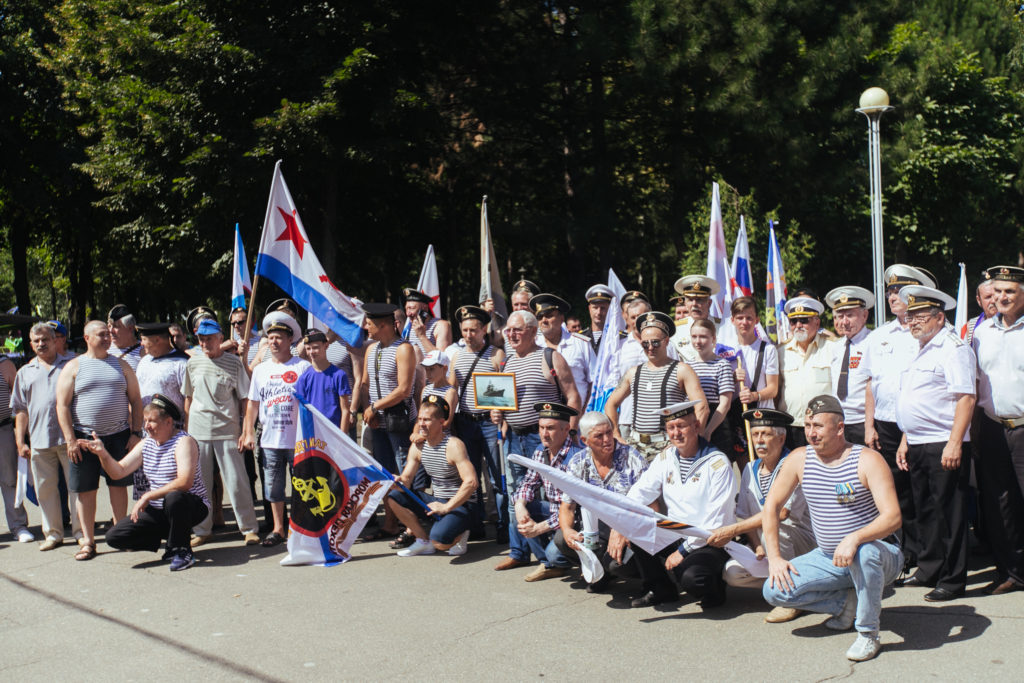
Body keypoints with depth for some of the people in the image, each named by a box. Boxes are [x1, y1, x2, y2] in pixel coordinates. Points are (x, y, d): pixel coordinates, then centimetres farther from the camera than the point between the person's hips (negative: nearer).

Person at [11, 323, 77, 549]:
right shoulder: (25, 373, 15)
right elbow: (21, 410, 14)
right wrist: (20, 442, 7)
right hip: (39, 440, 3)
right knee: (45, 489, 8)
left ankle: (81, 530, 9)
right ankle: (53, 533, 17)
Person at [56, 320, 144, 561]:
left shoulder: (121, 365, 10)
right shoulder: (74, 367, 3)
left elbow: (136, 400, 10)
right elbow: (62, 405, -1)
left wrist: (136, 432, 0)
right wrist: (70, 439, -9)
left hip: (119, 436, 2)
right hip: (85, 437, -2)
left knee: (119, 485, 6)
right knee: (86, 489, 1)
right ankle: (88, 541, 9)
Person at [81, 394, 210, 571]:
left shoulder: (184, 442, -15)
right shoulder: (145, 445, 8)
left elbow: (184, 482, -29)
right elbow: (118, 472, 4)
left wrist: (148, 496, -26)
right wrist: (103, 454, -14)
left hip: (192, 506, -7)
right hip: (157, 511, 7)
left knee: (174, 497, -41)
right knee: (114, 537, -6)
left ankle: (182, 550, -16)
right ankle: (171, 535, 11)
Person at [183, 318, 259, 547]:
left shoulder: (234, 363, -2)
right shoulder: (193, 363, 8)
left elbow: (245, 399, -1)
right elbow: (189, 398, 17)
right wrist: (186, 429, 13)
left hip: (227, 430, -3)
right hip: (198, 432, 3)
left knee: (237, 481, -2)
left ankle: (249, 528, 8)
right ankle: (201, 530, 19)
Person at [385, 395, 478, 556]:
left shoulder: (453, 445, -19)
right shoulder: (417, 446, 2)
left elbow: (471, 482, -26)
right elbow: (406, 479, 4)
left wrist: (446, 507, -25)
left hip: (460, 505, -7)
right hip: (436, 501, 7)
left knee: (439, 541, -32)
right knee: (391, 498, -7)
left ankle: (459, 536, 5)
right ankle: (424, 541, 3)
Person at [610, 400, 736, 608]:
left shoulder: (717, 463, -13)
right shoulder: (666, 458, 6)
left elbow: (716, 522, -16)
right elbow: (640, 493, -3)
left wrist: (683, 550, -18)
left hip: (710, 543, -6)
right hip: (675, 536, 6)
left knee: (690, 577, -33)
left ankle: (713, 589, 4)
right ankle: (660, 589, 4)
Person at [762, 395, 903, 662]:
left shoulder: (868, 460, -15)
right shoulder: (800, 459, -3)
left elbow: (892, 517, -24)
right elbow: (772, 505, 3)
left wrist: (854, 539, -41)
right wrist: (775, 558, -5)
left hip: (880, 555, -4)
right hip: (828, 558, 5)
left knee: (865, 553, -40)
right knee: (774, 590, -14)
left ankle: (868, 634, -16)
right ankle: (847, 602, 7)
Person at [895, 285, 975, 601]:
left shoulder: (953, 348, -9)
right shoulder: (921, 351, 19)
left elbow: (966, 397, -18)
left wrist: (954, 444, -24)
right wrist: (906, 441, 20)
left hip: (944, 447, -9)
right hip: (917, 446, 9)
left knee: (948, 512, -3)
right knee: (925, 511, 14)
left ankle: (952, 581, 4)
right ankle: (929, 570, 25)